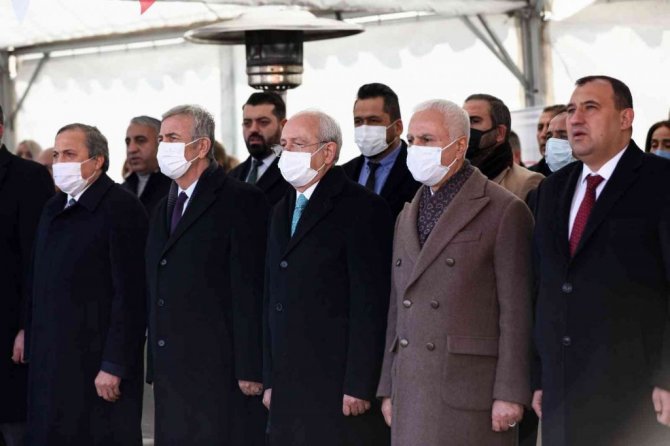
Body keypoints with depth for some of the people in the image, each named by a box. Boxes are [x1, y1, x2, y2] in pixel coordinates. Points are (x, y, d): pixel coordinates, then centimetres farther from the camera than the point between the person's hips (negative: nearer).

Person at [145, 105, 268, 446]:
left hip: (220, 371, -7)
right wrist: (154, 367, 14)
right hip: (171, 373, 7)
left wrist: (251, 370, -16)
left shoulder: (241, 202, -6)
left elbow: (250, 292, -12)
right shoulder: (165, 207, 19)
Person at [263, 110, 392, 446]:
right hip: (289, 392, 7)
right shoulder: (283, 211, 19)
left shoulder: (362, 209, -7)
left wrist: (359, 387, -16)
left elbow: (370, 304, -12)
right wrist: (271, 380, 14)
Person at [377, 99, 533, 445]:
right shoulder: (407, 217, 18)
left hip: (470, 390, -6)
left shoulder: (504, 211, -4)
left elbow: (516, 312, -8)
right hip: (412, 396, 6)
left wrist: (510, 393, -13)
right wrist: (389, 389, 15)